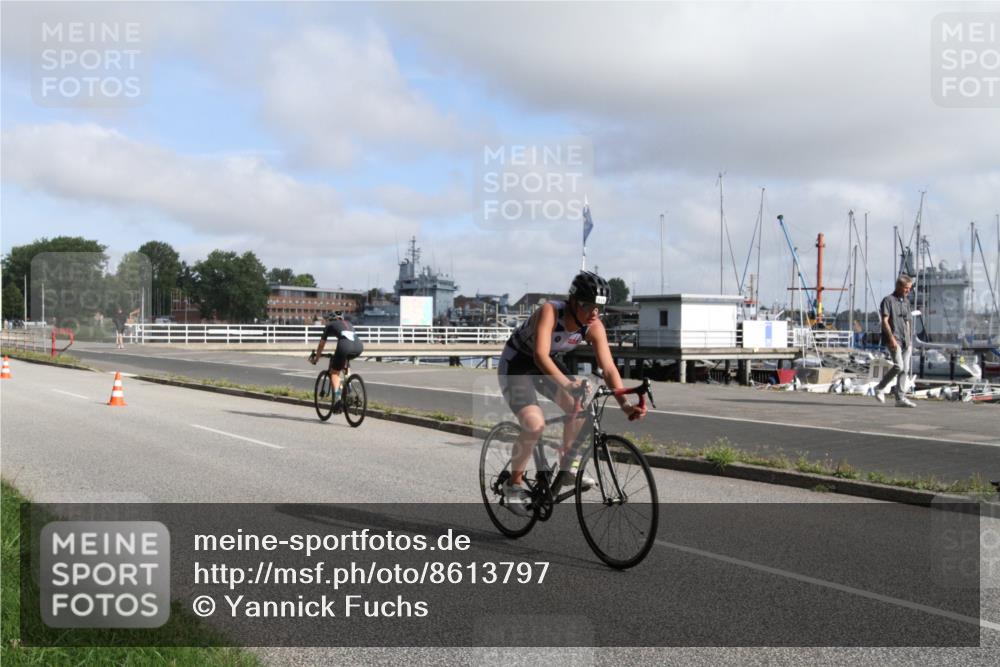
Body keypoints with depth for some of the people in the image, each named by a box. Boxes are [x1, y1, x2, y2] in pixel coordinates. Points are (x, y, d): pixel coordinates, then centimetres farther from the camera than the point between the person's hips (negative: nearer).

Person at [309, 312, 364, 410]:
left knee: (334, 372, 10)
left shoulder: (330, 326, 25)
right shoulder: (348, 324, 37)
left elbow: (321, 345, 29)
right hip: (359, 347, 5)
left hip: (345, 347, -5)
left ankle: (337, 396, -11)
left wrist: (316, 359, 42)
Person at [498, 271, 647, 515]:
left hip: (549, 364, 6)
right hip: (516, 366, -6)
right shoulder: (550, 312, -33)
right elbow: (540, 355, -45)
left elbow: (609, 368, -22)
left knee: (580, 408, -15)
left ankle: (567, 469, 5)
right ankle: (514, 483, -3)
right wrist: (567, 384, -59)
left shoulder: (594, 327, -18)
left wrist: (624, 403, -37)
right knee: (535, 424, -24)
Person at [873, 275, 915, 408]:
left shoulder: (906, 302, 20)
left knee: (905, 369, 2)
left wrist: (910, 341, 19)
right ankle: (880, 388, -2)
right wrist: (892, 338, -19)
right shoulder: (888, 300, -2)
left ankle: (900, 398, 4)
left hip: (906, 340, 7)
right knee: (898, 366, -19)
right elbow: (885, 321, -10)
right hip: (893, 339, -7)